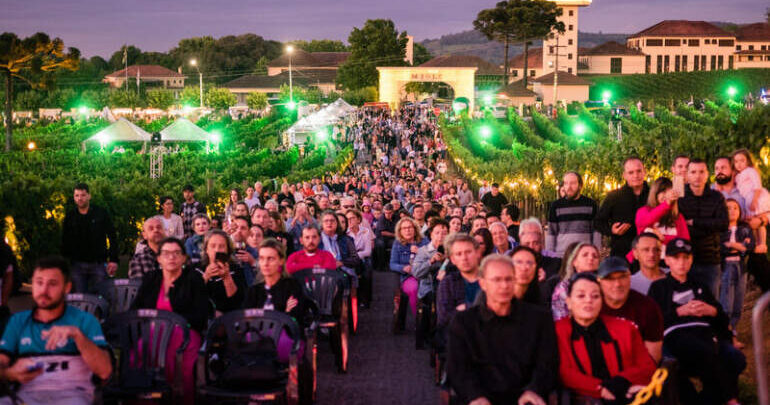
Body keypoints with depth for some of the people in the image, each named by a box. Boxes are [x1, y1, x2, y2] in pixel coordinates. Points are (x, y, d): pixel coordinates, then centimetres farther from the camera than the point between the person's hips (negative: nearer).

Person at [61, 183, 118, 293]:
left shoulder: (101, 213, 1)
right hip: (77, 265, 2)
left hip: (98, 264, -2)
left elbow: (112, 237, 2)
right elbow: (64, 242, 11)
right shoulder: (70, 216, 6)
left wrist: (113, 260, -6)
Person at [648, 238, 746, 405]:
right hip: (676, 334, -4)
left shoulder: (700, 287, 33)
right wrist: (679, 311, -5)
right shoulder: (659, 287, 21)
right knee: (708, 352, -37)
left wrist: (712, 311, 5)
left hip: (705, 332, 4)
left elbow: (724, 320, 27)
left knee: (737, 359, -28)